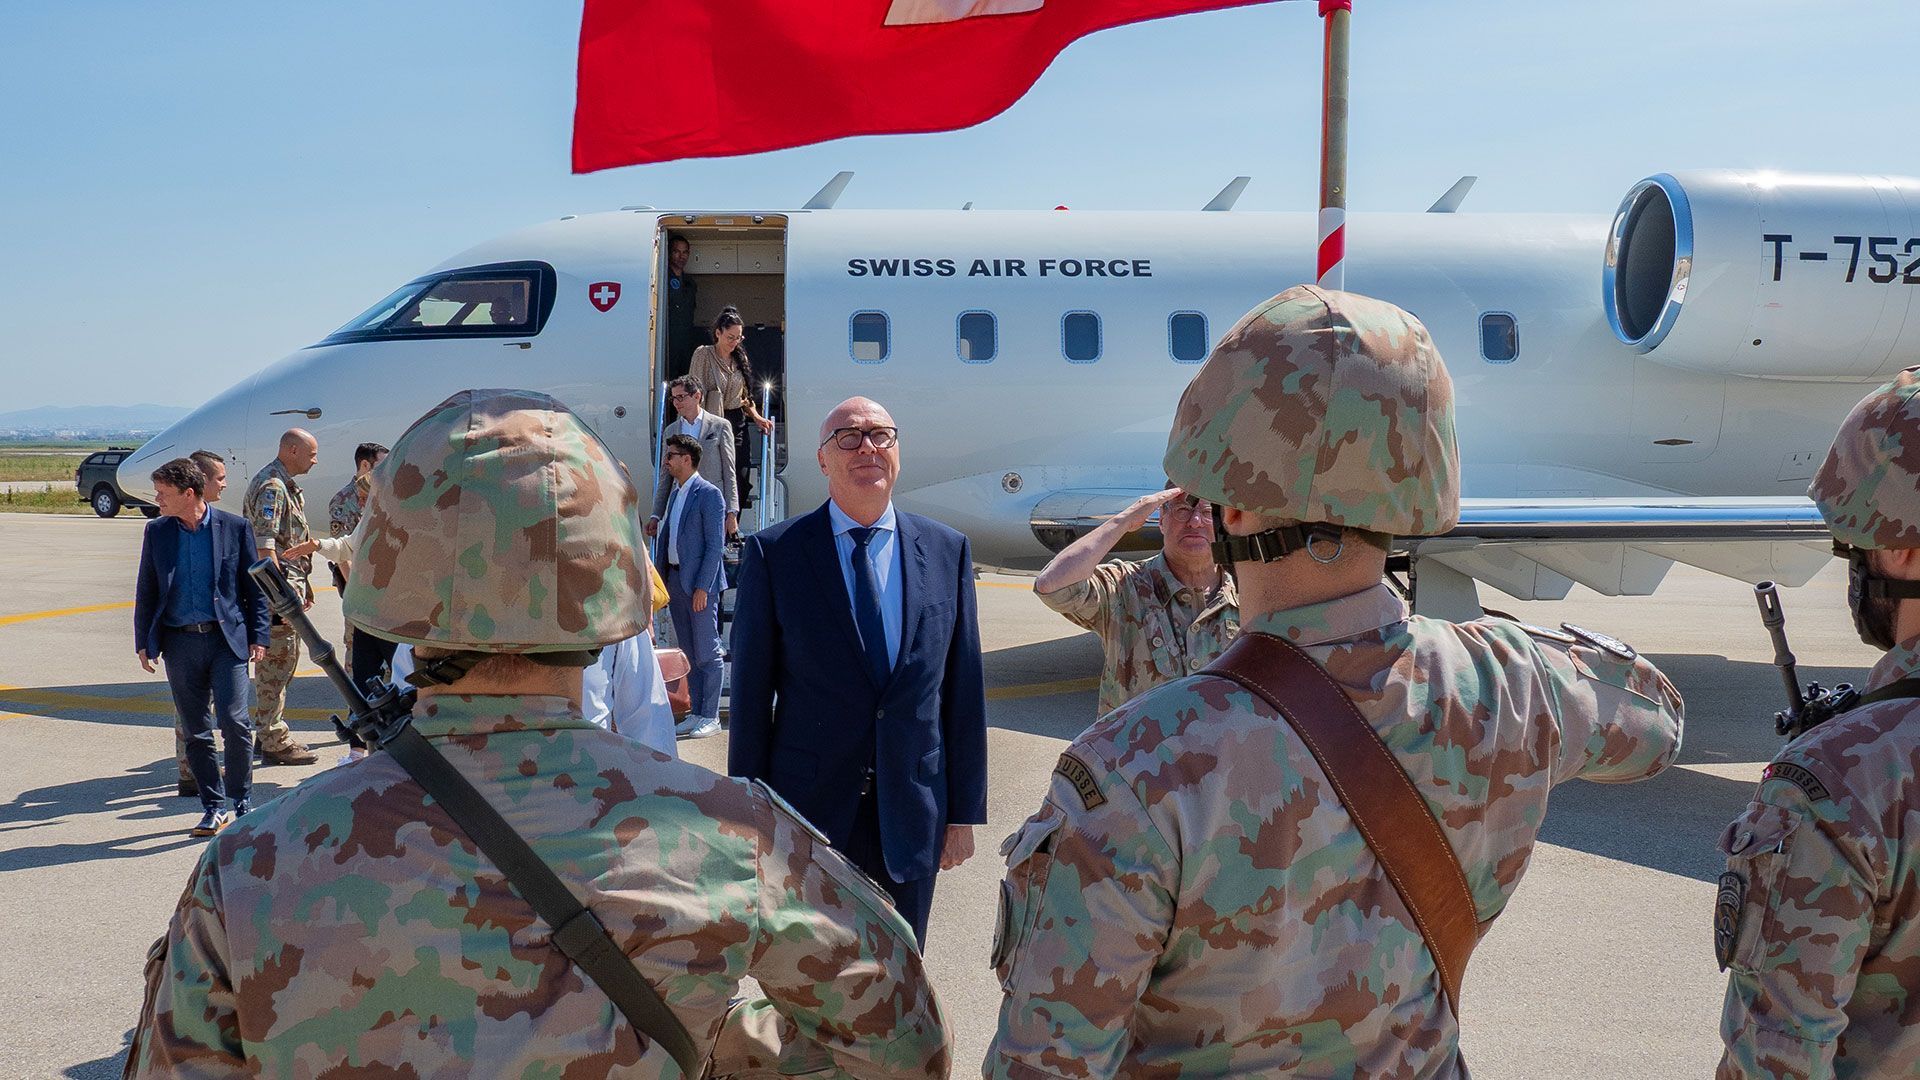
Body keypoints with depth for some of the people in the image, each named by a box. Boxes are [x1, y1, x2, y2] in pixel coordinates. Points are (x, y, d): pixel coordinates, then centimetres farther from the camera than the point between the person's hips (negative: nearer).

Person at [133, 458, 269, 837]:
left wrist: (258, 636, -1)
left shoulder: (235, 528, 0)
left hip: (227, 639, -3)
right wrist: (143, 642, 8)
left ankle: (241, 801, 7)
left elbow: (255, 585, 4)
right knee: (195, 731, 6)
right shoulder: (156, 532, 7)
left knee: (233, 721, -11)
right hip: (180, 642, 3)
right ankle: (213, 808, 17)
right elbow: (146, 590, 13)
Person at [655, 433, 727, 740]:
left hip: (699, 582, -8)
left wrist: (702, 587, -18)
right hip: (675, 580, 8)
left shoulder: (709, 494, -10)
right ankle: (696, 713, 19)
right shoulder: (675, 494, 16)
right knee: (689, 653, 13)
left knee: (707, 653, -2)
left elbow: (715, 544, -14)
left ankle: (710, 717, 4)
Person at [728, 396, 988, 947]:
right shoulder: (773, 552, -5)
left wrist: (964, 812, 4)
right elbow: (751, 693, -3)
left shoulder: (947, 550, 2)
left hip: (912, 816, 2)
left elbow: (963, 689, 4)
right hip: (806, 808, -2)